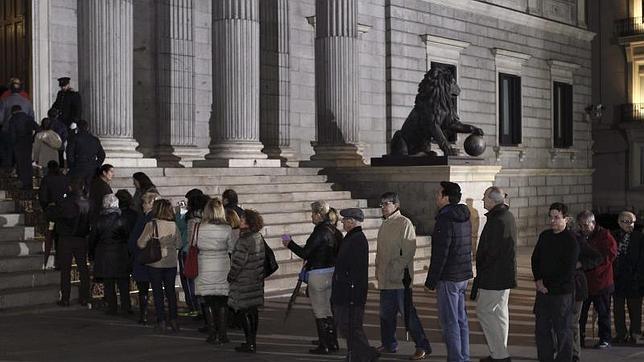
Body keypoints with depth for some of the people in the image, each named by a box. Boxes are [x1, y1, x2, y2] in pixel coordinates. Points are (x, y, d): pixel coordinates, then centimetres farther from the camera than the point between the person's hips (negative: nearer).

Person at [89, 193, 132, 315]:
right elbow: (128, 237, -1)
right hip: (121, 255, -1)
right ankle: (126, 307, 5)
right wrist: (129, 253, 11)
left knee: (108, 284, 5)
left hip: (104, 256, 1)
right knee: (123, 283, 6)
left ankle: (112, 308, 5)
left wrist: (91, 255, 15)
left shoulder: (99, 221, -2)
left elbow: (92, 239, 4)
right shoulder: (122, 220, -6)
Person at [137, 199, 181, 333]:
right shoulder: (173, 225, -4)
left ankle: (161, 322, 5)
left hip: (155, 263, -3)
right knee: (170, 291, 13)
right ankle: (173, 320, 13)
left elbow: (141, 244, -12)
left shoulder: (151, 225, -14)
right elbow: (179, 244, 5)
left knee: (158, 292, 5)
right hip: (171, 263, 3)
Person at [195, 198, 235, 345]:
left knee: (209, 303, 9)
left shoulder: (199, 227, -10)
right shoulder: (227, 229, -11)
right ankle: (222, 334, 10)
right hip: (222, 269, 0)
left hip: (205, 270, 0)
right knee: (222, 303, 9)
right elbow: (232, 249, -2)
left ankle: (213, 335, 11)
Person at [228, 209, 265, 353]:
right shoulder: (259, 238, 7)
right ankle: (253, 341, 20)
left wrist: (231, 276, -4)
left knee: (242, 311, -3)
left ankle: (250, 343, -3)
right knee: (253, 311, 13)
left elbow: (238, 262, -18)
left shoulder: (244, 240, -20)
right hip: (256, 280, 9)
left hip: (244, 281, -9)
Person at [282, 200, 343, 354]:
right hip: (332, 272, 8)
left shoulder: (320, 231, -19)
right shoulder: (334, 231, 8)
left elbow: (304, 253, -19)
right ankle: (333, 343, 22)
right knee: (329, 310, 17)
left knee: (320, 312, 0)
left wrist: (289, 243, -3)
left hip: (319, 275, -8)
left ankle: (324, 346, 4)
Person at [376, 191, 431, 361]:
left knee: (408, 312, -7)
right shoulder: (384, 225, 15)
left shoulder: (404, 223, -10)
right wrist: (378, 269, 16)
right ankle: (389, 344, 27)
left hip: (400, 278, -8)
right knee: (386, 313, 14)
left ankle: (422, 347, -1)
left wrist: (397, 268, -19)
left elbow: (408, 251, -16)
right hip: (385, 278, 8)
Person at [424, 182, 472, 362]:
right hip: (463, 276, 9)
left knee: (449, 322, -3)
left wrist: (430, 281, -14)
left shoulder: (445, 220, -18)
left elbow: (439, 255, -20)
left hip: (448, 279, -9)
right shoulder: (464, 217, 11)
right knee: (461, 319, 15)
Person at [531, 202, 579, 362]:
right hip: (543, 290, 6)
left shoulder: (571, 240, -10)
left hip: (562, 292, -6)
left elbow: (568, 271, -13)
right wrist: (538, 280, 1)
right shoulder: (544, 236, 10)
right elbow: (535, 259, 15)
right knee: (541, 329, 10)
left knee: (562, 330, 2)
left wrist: (549, 286, -11)